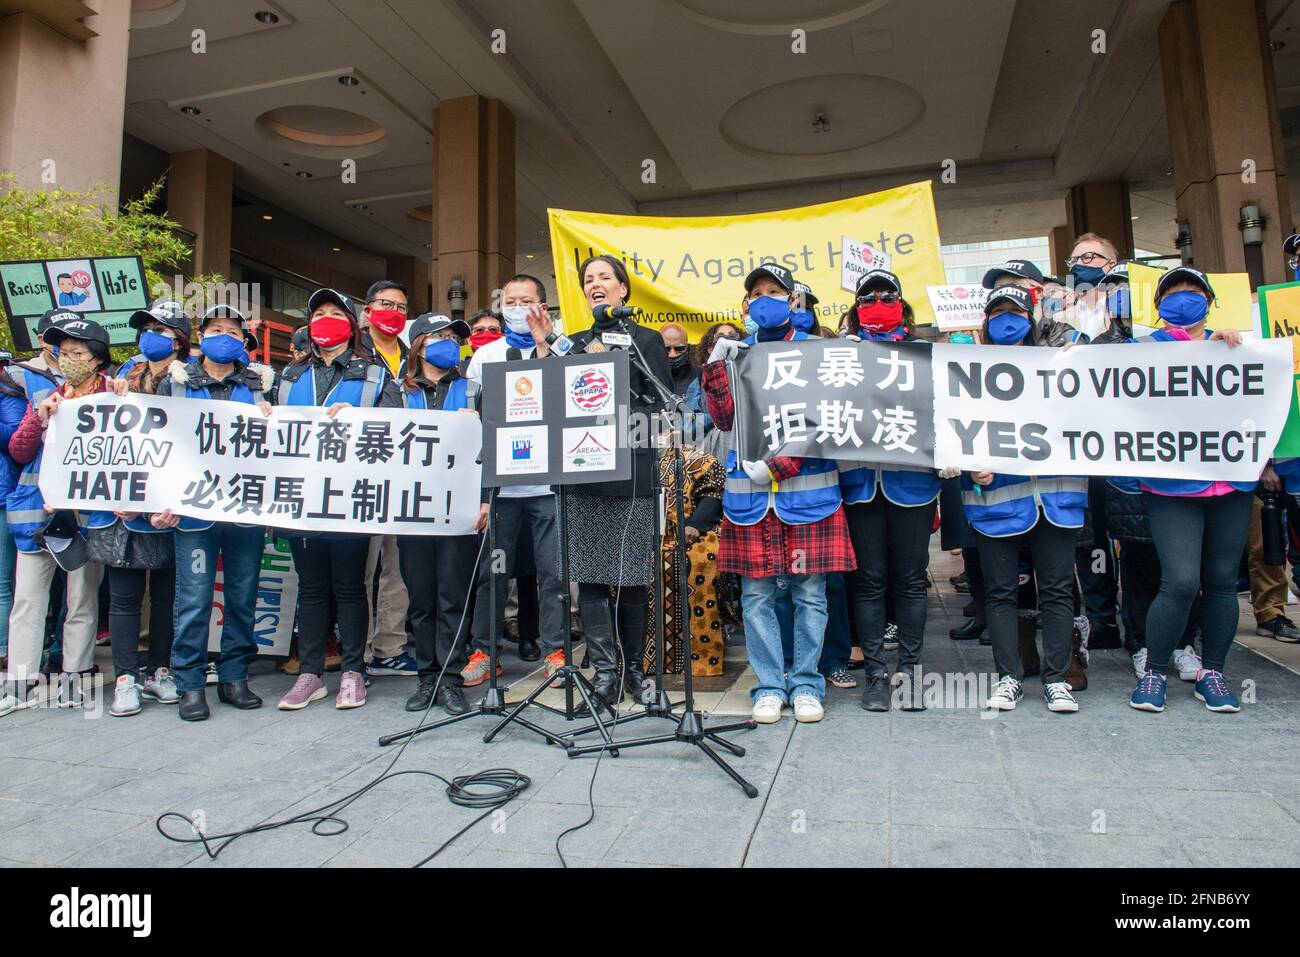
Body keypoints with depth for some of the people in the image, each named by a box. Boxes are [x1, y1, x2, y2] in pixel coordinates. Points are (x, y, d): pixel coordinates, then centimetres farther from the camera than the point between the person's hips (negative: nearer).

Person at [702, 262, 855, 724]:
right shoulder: (735, 353, 13)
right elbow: (726, 419, 2)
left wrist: (777, 465, -12)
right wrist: (717, 367, -10)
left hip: (808, 490, -1)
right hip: (749, 493, 2)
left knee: (810, 592, 4)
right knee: (757, 592, 3)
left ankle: (806, 686, 17)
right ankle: (769, 687, 16)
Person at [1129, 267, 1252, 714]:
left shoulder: (1233, 344, 16)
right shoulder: (1148, 347, 5)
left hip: (1231, 478, 4)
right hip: (1173, 484, -4)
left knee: (1222, 581, 6)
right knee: (1181, 582, -12)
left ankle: (1211, 673, 21)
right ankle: (1154, 672, 5)